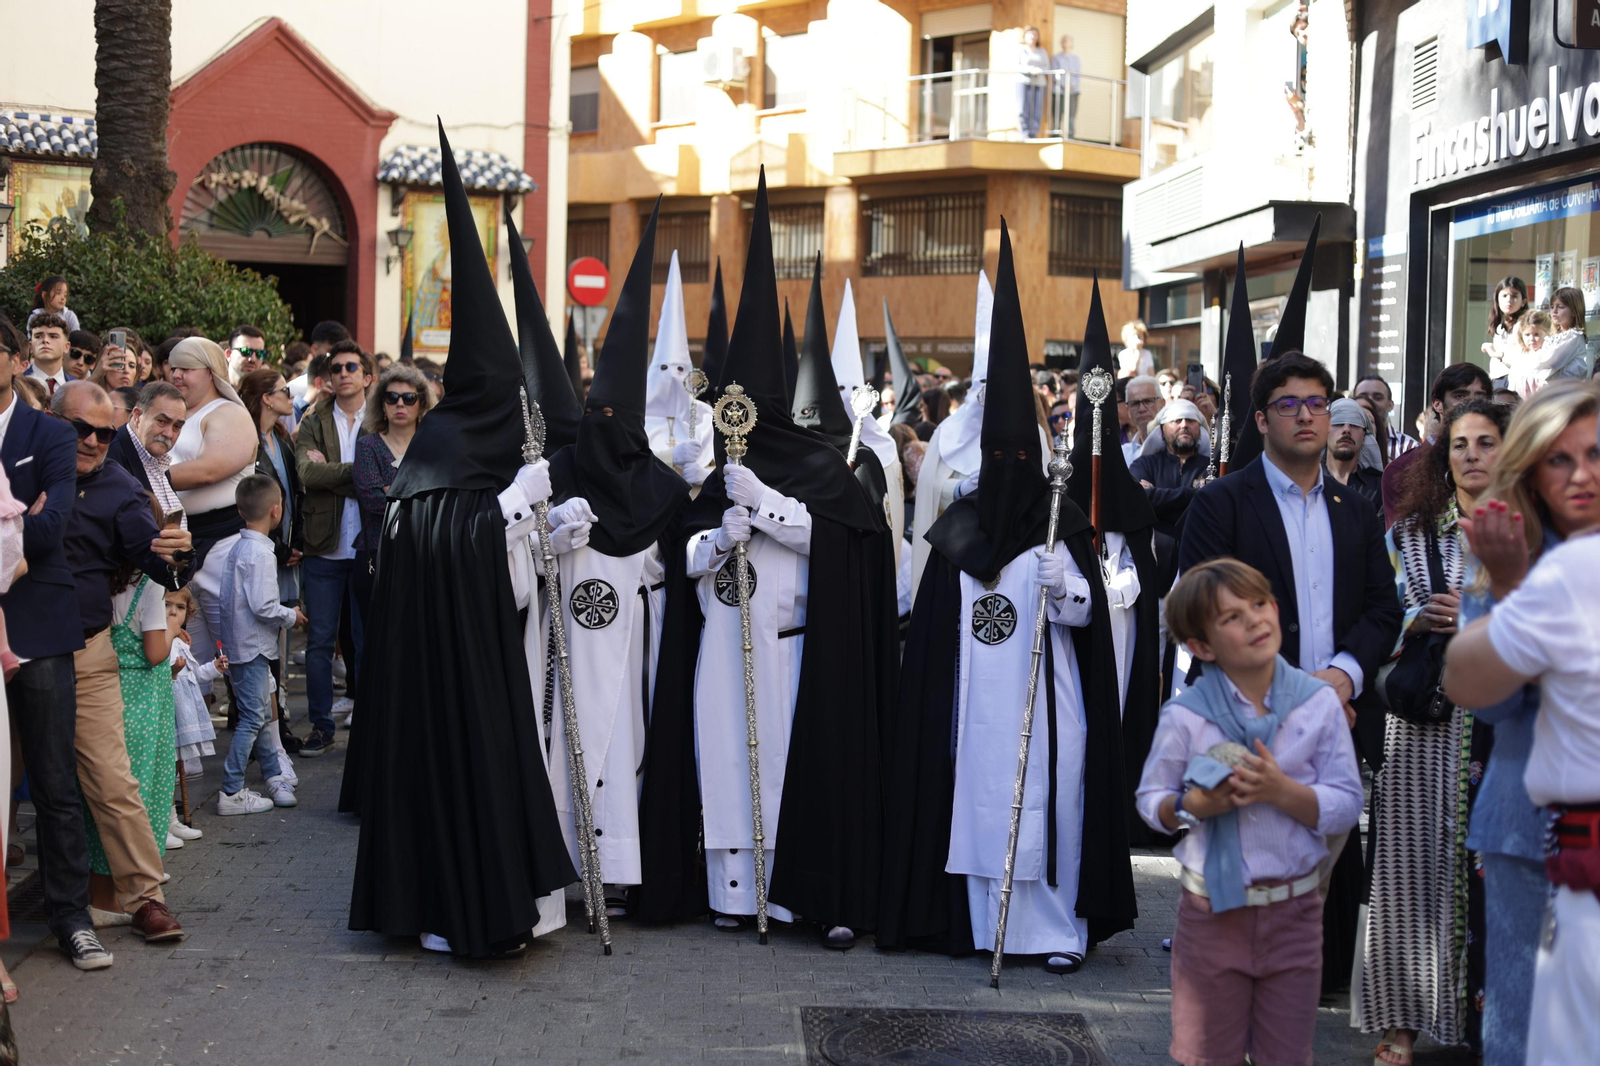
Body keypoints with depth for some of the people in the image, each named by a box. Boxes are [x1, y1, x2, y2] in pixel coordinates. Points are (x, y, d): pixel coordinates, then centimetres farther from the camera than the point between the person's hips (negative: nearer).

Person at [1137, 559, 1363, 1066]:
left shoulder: (1319, 701, -4)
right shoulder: (1185, 715, -8)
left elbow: (1347, 806, -6)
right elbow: (1151, 802, 0)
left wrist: (1282, 790, -22)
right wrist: (1197, 804, -20)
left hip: (1295, 907, 1)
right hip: (1213, 908, -1)